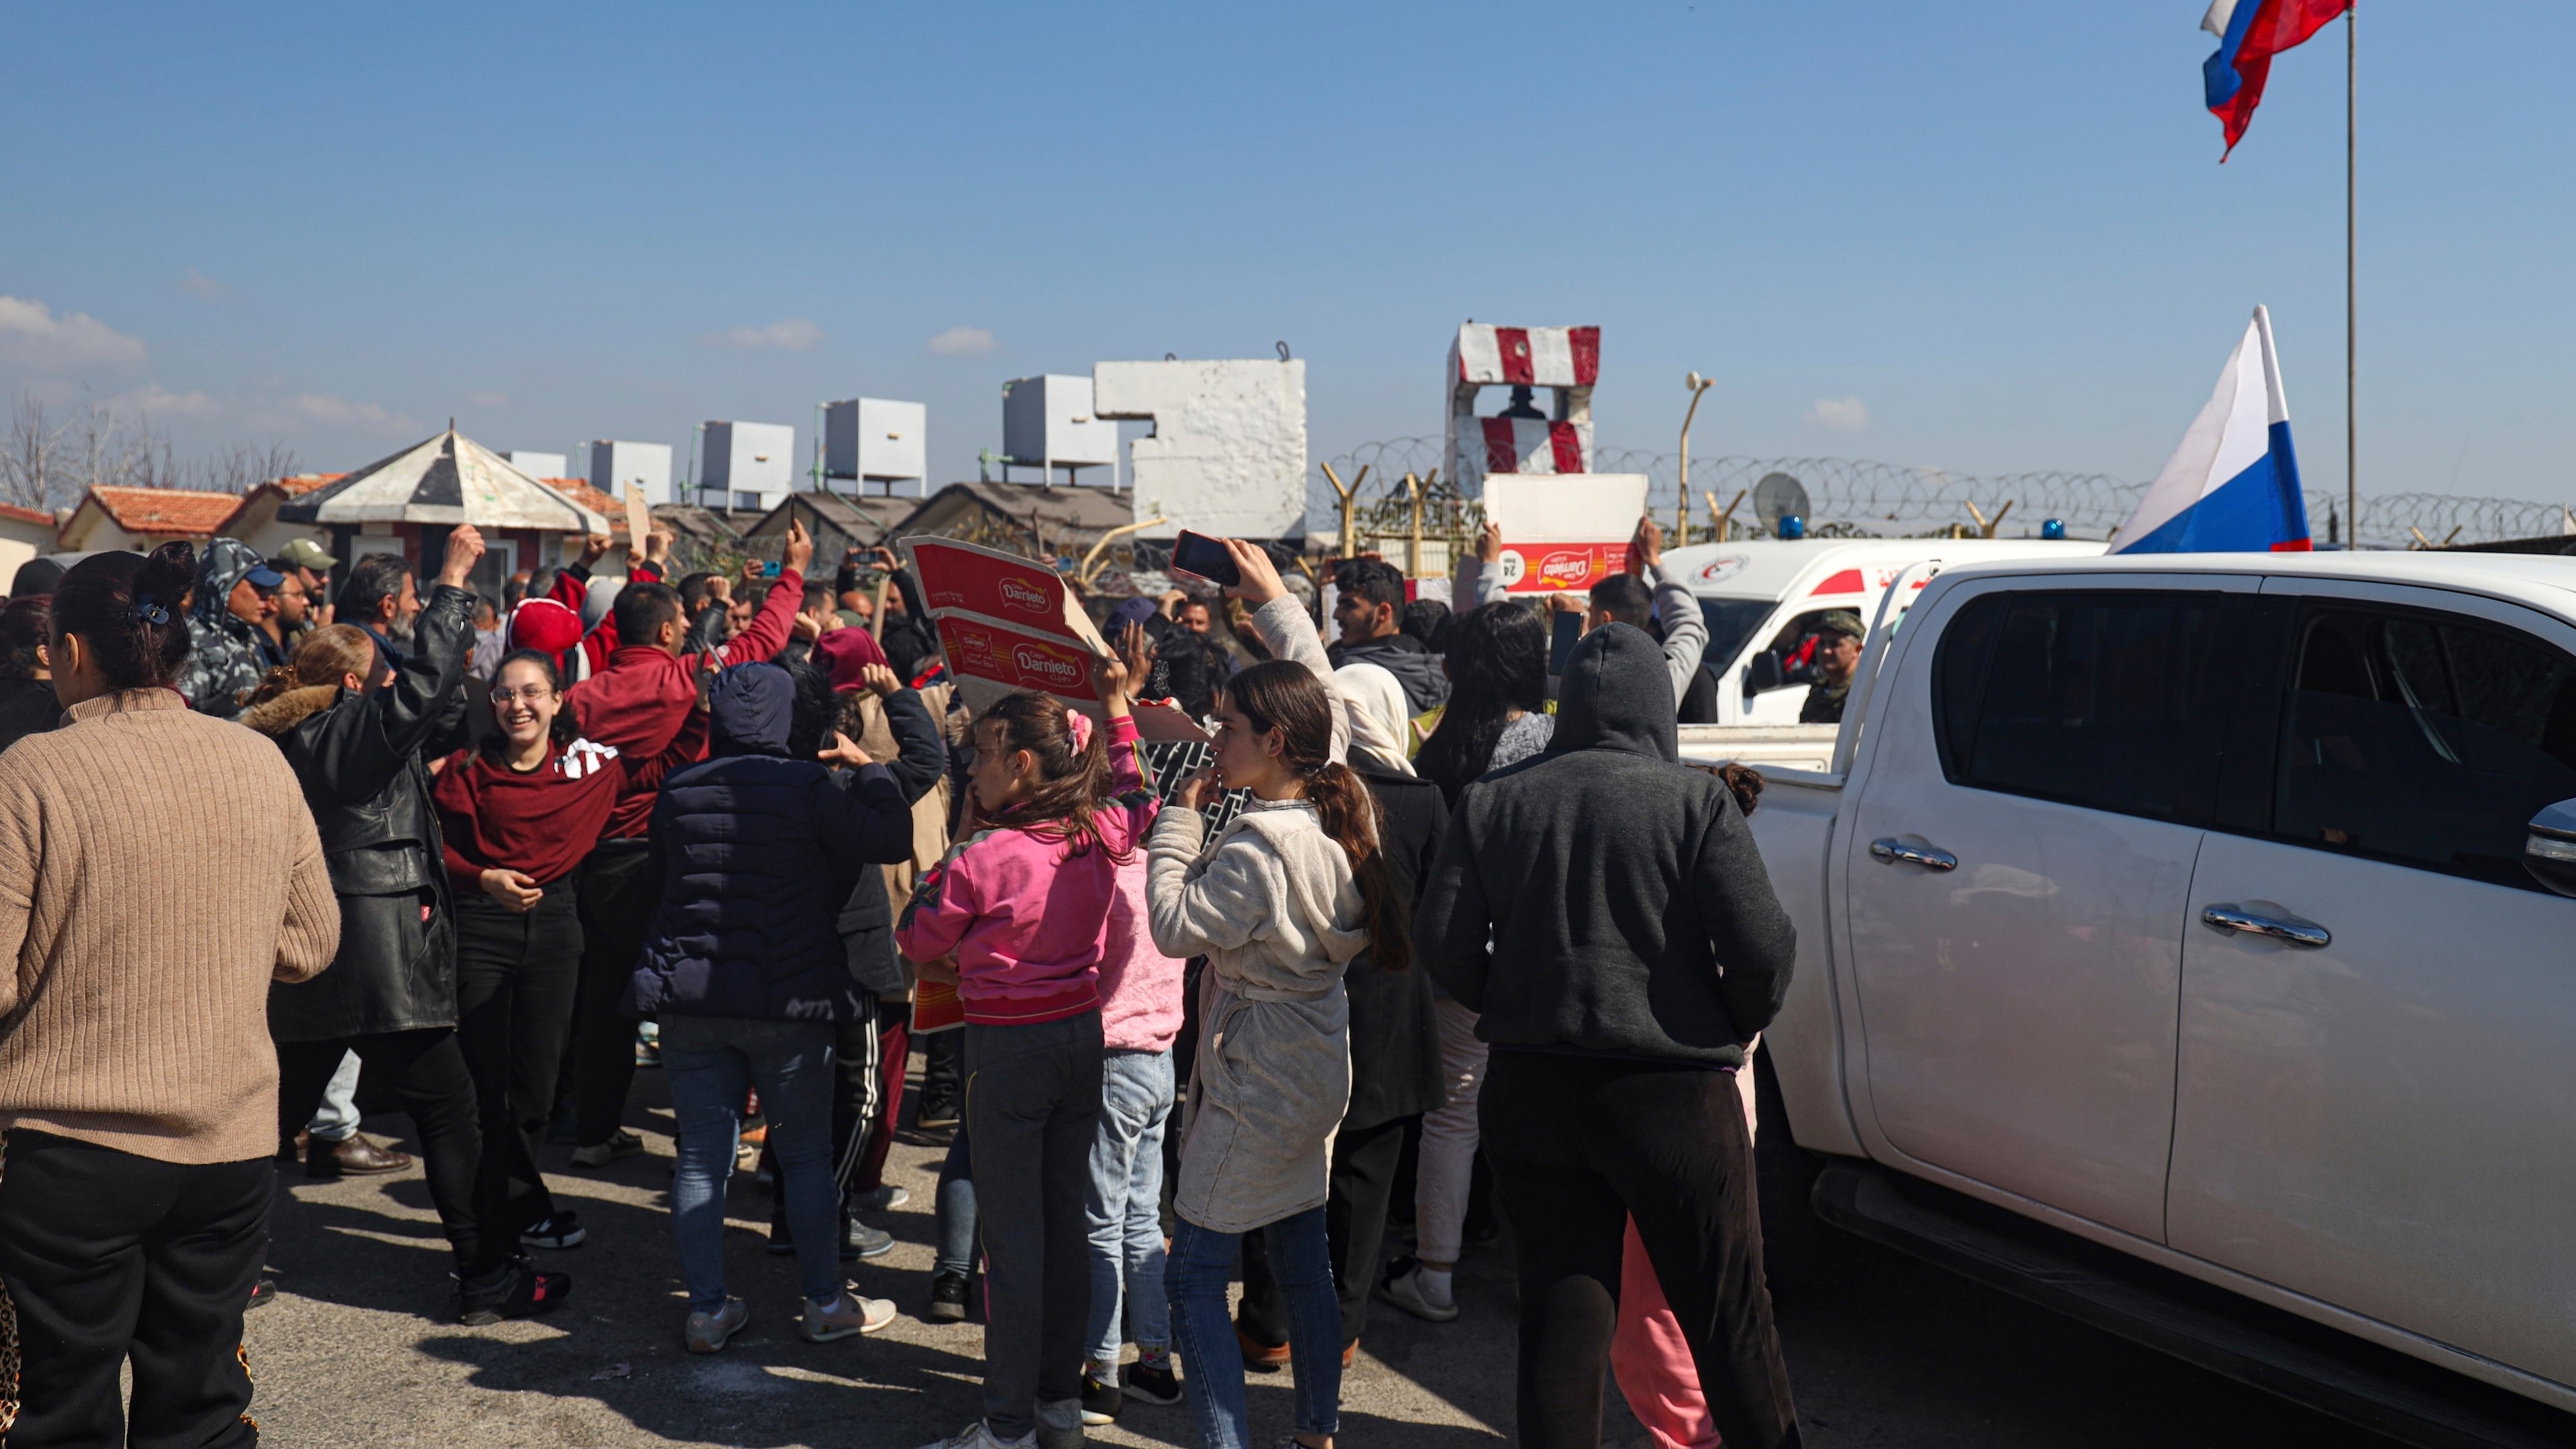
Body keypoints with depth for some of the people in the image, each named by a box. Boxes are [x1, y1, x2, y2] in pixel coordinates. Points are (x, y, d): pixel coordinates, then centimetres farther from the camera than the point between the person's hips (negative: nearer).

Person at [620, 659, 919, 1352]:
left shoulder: (675, 793, 4)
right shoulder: (806, 786, -10)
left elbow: (662, 877, 16)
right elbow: (892, 840, -11)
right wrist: (866, 767, 2)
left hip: (689, 999, 3)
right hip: (788, 1003, -3)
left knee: (701, 1157, 9)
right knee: (807, 1153, 9)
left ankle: (707, 1309, 15)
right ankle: (826, 1303, 18)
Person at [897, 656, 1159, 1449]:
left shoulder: (982, 858, -19)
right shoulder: (1098, 837, -2)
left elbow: (918, 941, -5)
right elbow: (1136, 795, 22)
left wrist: (937, 874, 9)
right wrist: (1115, 706, 26)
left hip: (1009, 1047, -6)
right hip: (1082, 1035, 6)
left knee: (1013, 1236, 2)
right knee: (1064, 1223, 15)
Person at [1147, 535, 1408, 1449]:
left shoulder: (1262, 848, -27)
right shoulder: (1336, 812, -2)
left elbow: (1175, 925, -19)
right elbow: (1322, 693, 12)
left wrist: (1181, 819, -11)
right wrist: (1275, 602, 15)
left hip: (1255, 1090, -9)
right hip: (1318, 1073, 9)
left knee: (1195, 1273, 0)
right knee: (1303, 1258, 19)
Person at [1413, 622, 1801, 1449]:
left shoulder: (1492, 802, 1)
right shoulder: (1696, 800, -8)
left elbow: (1443, 943, 0)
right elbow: (1761, 948, -13)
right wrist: (1737, 1027, 6)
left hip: (1530, 1092, 3)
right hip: (1673, 1091, -3)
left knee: (1558, 1316, 12)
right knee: (1728, 1315, 10)